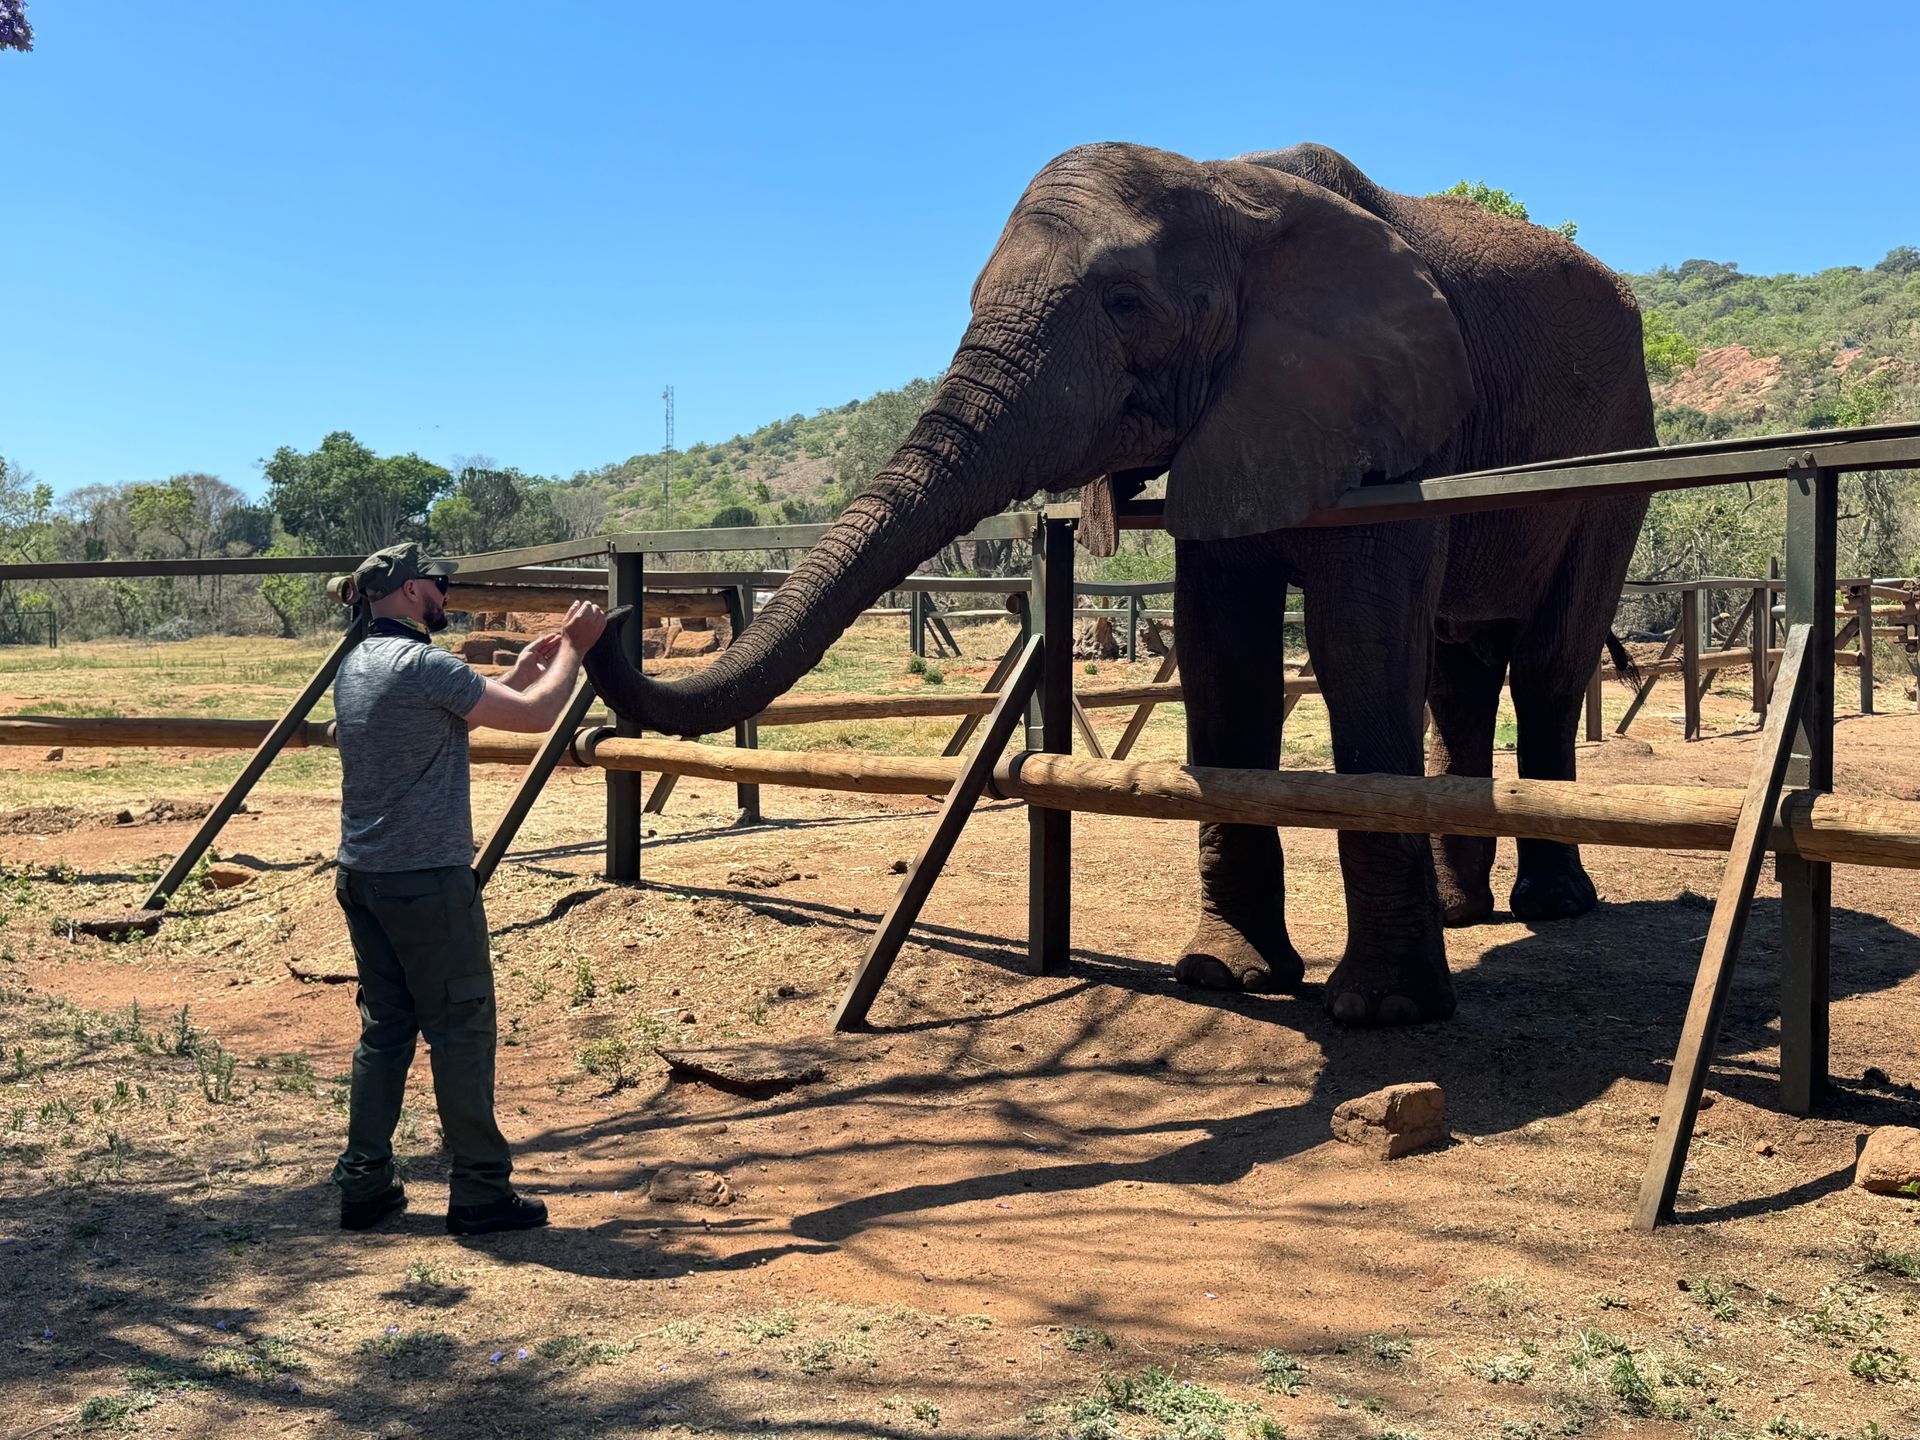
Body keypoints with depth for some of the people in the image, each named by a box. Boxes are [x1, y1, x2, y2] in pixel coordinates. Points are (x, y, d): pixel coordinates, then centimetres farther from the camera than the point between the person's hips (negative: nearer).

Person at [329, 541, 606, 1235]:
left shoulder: (355, 665, 12)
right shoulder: (423, 664, -15)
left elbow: (477, 705, 20)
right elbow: (535, 715, -13)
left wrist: (528, 662, 21)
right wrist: (571, 649, 1)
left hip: (361, 875, 9)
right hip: (428, 879, -9)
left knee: (385, 1027, 14)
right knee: (462, 1030, 0)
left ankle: (363, 1184, 18)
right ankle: (480, 1191, 6)